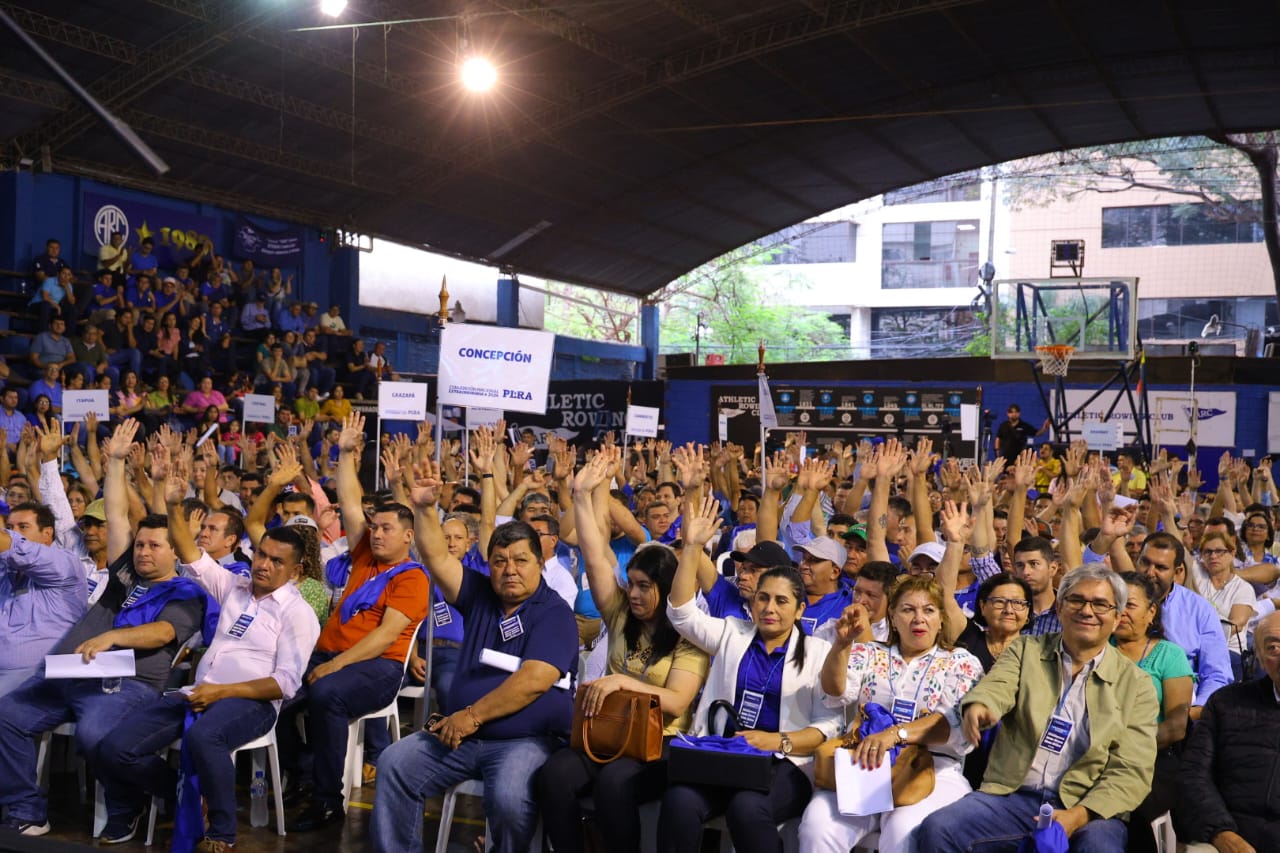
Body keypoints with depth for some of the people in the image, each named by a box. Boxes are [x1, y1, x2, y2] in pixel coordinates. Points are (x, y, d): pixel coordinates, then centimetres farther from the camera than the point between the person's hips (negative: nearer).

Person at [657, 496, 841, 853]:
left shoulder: (819, 652, 11)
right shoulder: (732, 634, 18)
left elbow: (829, 725, 2)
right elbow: (682, 612, 5)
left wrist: (778, 741, -16)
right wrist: (692, 546, -4)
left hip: (784, 766, -2)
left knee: (747, 807, -36)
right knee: (679, 801, -31)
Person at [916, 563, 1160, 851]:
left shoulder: (1136, 684, 8)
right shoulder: (1026, 649, 13)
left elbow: (1132, 772, 1)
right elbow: (996, 686, -7)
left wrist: (1078, 816, -16)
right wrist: (978, 706, -33)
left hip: (1088, 807, -1)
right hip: (1012, 796, 2)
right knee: (936, 828, -23)